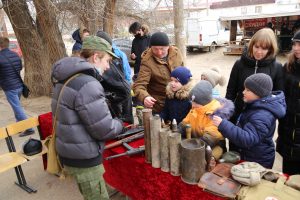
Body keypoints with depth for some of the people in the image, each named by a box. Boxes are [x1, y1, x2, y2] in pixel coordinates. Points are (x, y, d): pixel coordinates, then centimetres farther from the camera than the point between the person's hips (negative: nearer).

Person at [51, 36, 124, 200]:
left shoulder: (66, 78, 5)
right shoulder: (87, 84, -26)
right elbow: (104, 129, -26)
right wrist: (119, 125, -4)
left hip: (69, 152, 9)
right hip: (82, 158, -9)